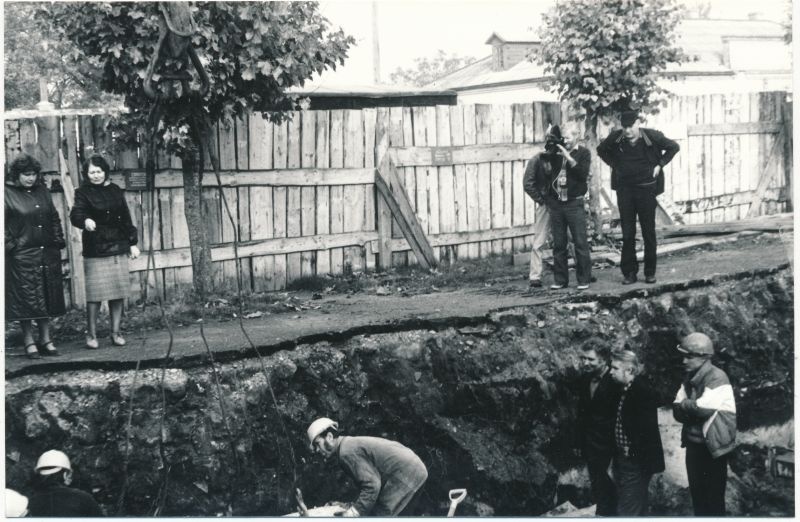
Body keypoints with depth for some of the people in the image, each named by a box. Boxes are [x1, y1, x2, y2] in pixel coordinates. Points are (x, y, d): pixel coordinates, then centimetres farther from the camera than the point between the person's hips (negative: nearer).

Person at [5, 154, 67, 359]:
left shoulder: (42, 191, 11)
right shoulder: (7, 194, -5)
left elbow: (54, 218, 16)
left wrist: (58, 241, 8)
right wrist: (10, 244, -13)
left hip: (47, 254, 5)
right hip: (22, 255, -5)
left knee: (47, 297, 8)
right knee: (26, 297, -2)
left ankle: (46, 339, 15)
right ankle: (29, 342, 5)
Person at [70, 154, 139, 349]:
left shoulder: (115, 191, 12)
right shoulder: (83, 192, -2)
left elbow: (126, 218, 16)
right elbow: (76, 214, -17)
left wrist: (132, 242, 14)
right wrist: (85, 220, -39)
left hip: (118, 248, 4)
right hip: (95, 250, -4)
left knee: (118, 291, 6)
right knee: (95, 293, -6)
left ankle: (116, 332, 15)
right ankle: (91, 334, 5)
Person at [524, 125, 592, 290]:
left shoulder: (583, 153, 2)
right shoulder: (555, 153, 9)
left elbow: (583, 174, -12)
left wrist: (569, 158, -16)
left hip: (574, 204, -3)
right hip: (555, 204, 3)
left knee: (580, 243, -3)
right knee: (558, 244, 7)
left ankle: (584, 279, 4)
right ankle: (560, 279, 15)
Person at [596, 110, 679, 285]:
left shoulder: (652, 136, -9)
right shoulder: (615, 138, -4)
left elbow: (673, 147, 5)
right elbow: (601, 150, 16)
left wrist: (659, 165, -2)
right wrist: (614, 165, 5)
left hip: (646, 188, -1)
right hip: (624, 189, 1)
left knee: (648, 232, 4)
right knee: (627, 233, 2)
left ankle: (650, 272, 12)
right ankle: (629, 272, 8)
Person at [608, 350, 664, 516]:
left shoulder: (642, 392, -17)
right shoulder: (624, 391, 10)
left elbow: (647, 428, -23)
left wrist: (632, 450, -16)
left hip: (636, 463, -9)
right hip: (623, 460, 9)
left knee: (627, 511, -7)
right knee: (637, 509, 18)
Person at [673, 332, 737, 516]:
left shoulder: (717, 378, -19)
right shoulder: (690, 378, 6)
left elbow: (704, 408, -27)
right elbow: (677, 411, 3)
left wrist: (685, 405, -10)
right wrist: (692, 409, -16)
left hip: (713, 446, -7)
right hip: (693, 444, 7)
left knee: (714, 496, 2)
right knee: (696, 492, 16)